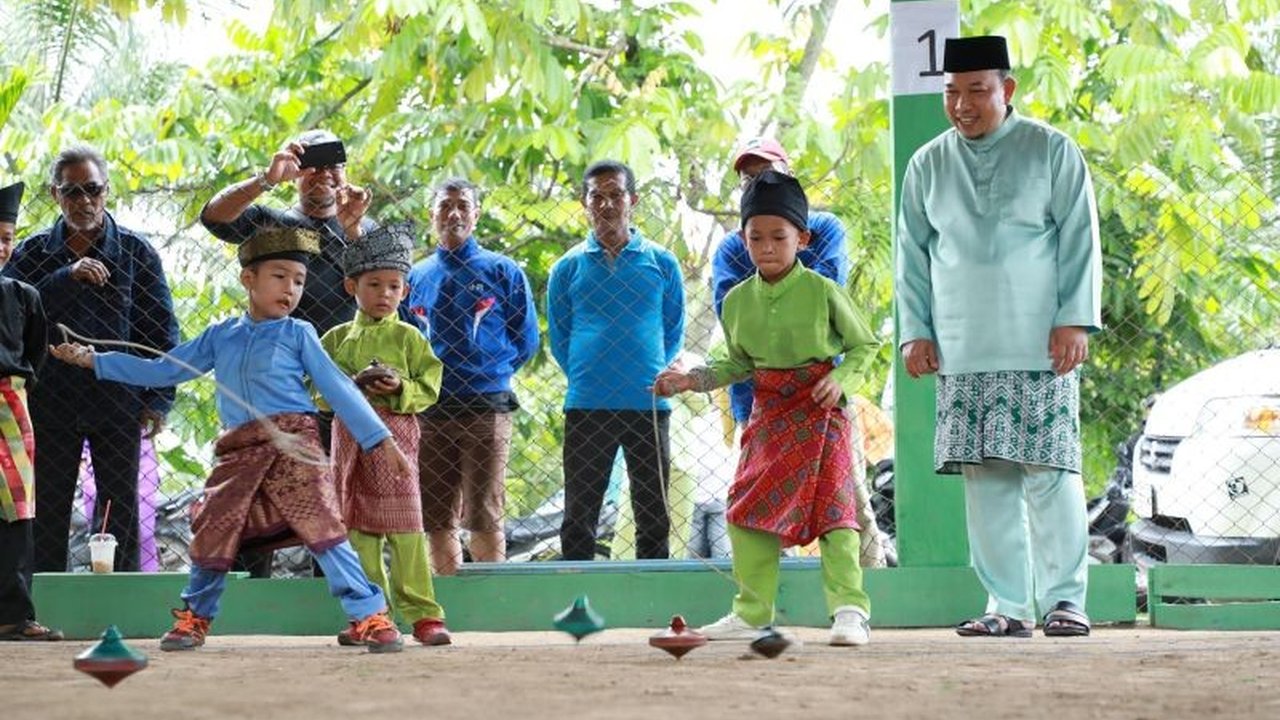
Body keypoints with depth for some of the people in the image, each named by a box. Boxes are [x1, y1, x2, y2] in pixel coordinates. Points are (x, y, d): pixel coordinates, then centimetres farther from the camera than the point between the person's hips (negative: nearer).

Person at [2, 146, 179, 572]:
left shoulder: (135, 251, 5)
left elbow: (162, 329, 4)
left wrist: (158, 398, -3)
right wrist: (66, 277, -20)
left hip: (117, 399, -1)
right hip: (50, 402, 1)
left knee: (121, 511, 1)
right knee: (47, 513, 4)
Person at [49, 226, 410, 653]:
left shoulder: (297, 334, 7)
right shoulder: (219, 336, 16)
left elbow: (337, 388, 4)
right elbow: (164, 371, 22)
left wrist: (379, 439, -4)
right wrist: (93, 360, 20)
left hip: (293, 445, -4)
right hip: (239, 454, 4)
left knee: (322, 527, -15)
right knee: (213, 532, 5)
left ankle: (371, 617, -13)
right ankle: (194, 617, 27)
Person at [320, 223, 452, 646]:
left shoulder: (408, 337, 4)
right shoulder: (337, 339, 12)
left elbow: (429, 389, 1)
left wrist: (400, 388, -17)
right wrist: (352, 387, -10)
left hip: (395, 432, -3)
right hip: (349, 434, 3)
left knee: (403, 523, -9)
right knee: (358, 527, 5)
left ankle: (423, 614, -6)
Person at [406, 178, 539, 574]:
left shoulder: (502, 270, 5)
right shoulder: (415, 275, 13)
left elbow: (525, 339, 7)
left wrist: (489, 372, 2)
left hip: (486, 407, -3)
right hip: (429, 411, 3)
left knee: (484, 516, -4)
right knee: (437, 520, 5)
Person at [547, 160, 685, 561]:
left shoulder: (661, 264, 6)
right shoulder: (568, 268, 6)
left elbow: (674, 332, 13)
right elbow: (558, 338, 12)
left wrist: (650, 376, 7)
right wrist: (587, 378, 5)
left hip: (649, 405, 0)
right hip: (587, 407, 0)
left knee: (654, 515, 5)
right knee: (579, 516, 2)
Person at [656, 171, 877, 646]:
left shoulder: (823, 292, -8)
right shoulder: (738, 300, 5)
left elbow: (863, 345, 2)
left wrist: (841, 379, -14)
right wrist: (692, 380, 6)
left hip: (820, 411, -5)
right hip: (768, 415, 5)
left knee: (832, 503, -12)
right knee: (749, 510, 5)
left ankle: (850, 610, -11)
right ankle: (751, 613, 15)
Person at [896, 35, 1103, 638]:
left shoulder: (1052, 152, 5)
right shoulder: (928, 165, 13)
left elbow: (1079, 240, 2)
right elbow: (912, 255, 16)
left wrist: (1075, 319, -6)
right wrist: (915, 330, 8)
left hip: (1040, 348, -3)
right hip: (961, 352, 3)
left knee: (1048, 469, -8)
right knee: (984, 477, -1)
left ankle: (1064, 598, -2)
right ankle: (1007, 605, 4)